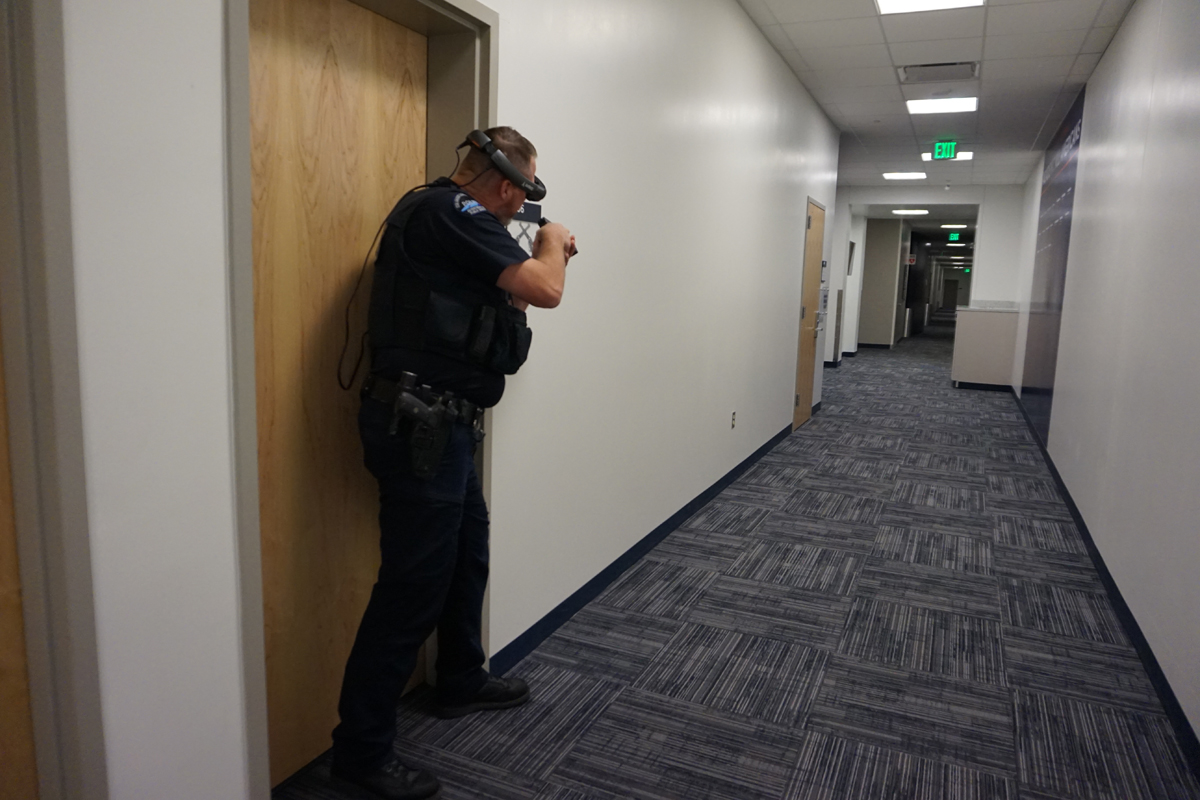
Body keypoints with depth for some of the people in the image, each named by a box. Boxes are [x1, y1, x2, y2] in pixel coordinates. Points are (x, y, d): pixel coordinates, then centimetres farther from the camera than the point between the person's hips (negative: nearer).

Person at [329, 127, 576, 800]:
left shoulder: (445, 215, 16)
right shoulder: (450, 211, -15)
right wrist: (552, 244, 0)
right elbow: (545, 290, -20)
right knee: (413, 587, -3)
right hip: (422, 427, -11)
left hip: (440, 426, 11)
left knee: (468, 553, 22)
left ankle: (463, 683, 41)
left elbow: (500, 301, 24)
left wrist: (542, 256, 15)